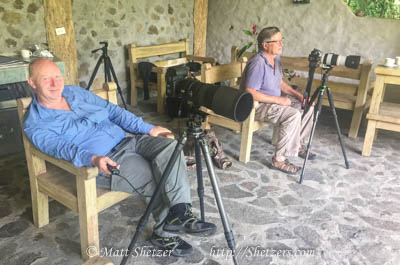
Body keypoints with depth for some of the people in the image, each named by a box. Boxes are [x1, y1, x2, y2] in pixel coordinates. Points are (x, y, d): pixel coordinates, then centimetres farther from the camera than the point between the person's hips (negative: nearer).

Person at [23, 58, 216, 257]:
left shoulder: (75, 92, 15)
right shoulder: (35, 124, -3)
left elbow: (112, 110, 14)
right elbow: (63, 148, -20)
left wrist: (148, 129, 7)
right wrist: (93, 159, -40)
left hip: (127, 140, 6)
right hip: (105, 162, -6)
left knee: (169, 146, -21)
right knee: (162, 182, -21)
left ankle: (179, 214, -23)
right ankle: (165, 231, 1)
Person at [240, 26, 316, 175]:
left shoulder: (276, 58, 5)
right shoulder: (258, 63, -24)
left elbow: (280, 83, 16)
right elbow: (250, 93, -28)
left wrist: (297, 95, 2)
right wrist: (278, 100, -24)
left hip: (274, 100, 10)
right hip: (257, 105, -10)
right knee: (293, 115, -28)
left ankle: (298, 145, 20)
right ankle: (279, 160, -20)